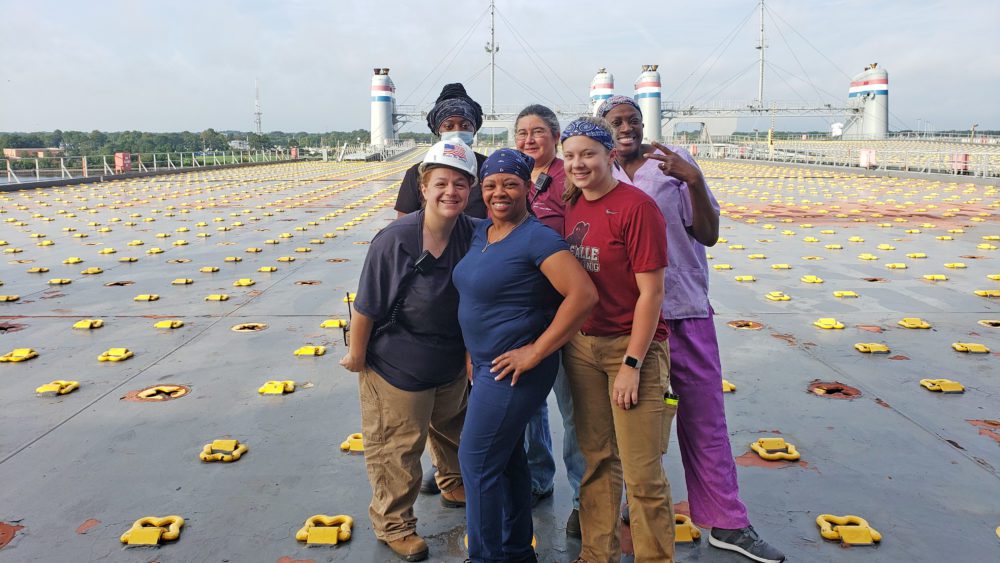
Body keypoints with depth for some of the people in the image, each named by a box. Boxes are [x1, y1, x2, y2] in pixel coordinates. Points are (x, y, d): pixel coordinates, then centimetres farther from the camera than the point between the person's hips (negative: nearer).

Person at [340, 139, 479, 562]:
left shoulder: (474, 235, -14)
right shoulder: (394, 240, -27)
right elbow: (366, 307, -19)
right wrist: (356, 355, -10)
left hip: (453, 362, 6)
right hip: (396, 366, -5)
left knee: (452, 428, 29)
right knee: (397, 448, 8)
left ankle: (454, 485, 56)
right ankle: (393, 523, 31)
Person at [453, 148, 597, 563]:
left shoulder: (538, 238, -18)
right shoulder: (481, 231, 8)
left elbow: (583, 295, -27)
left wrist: (536, 351, -23)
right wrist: (473, 354, 14)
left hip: (513, 368, -9)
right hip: (487, 364, 9)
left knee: (477, 461, -1)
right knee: (507, 458, 18)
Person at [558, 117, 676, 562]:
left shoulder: (636, 207, -14)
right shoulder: (571, 205, 7)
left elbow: (651, 293, -15)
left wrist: (632, 363, -15)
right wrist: (565, 342, 9)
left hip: (632, 346, -6)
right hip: (581, 345, 6)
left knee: (642, 472, -1)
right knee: (597, 460, 16)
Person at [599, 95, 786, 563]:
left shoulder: (674, 162, -1)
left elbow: (708, 234, -4)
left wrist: (694, 181, -19)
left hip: (684, 309, -1)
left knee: (704, 418, 6)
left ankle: (727, 523, 19)